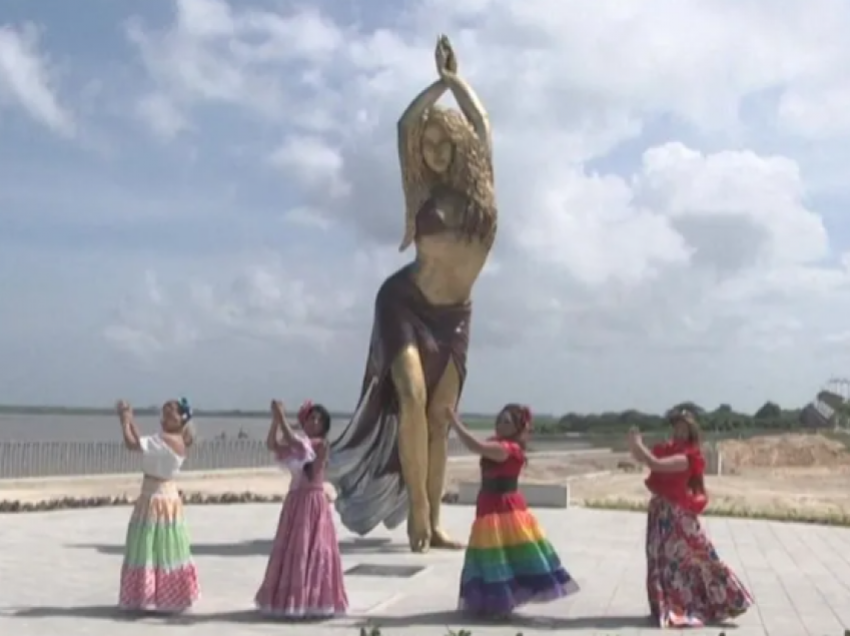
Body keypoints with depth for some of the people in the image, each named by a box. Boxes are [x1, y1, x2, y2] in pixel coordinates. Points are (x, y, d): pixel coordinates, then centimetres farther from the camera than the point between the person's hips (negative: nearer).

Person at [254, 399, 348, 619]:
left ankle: (313, 599, -1)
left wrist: (281, 416, -20)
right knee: (290, 548, 10)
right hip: (295, 499, 8)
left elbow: (292, 441, -22)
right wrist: (275, 419, -9)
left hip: (312, 501, -7)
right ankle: (292, 597, 20)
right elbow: (272, 445, 1)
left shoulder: (320, 444, -10)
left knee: (310, 550, -7)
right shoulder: (300, 443, 12)